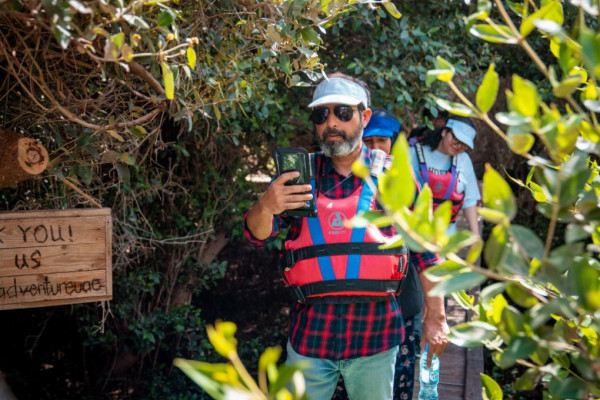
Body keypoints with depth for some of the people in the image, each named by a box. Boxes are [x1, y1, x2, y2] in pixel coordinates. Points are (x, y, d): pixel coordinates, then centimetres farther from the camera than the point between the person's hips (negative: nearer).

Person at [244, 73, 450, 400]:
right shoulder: (299, 175, 4)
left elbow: (425, 250, 4)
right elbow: (257, 235, -4)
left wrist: (435, 317, 2)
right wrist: (266, 206, -26)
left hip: (374, 334, -1)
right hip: (310, 332, 1)